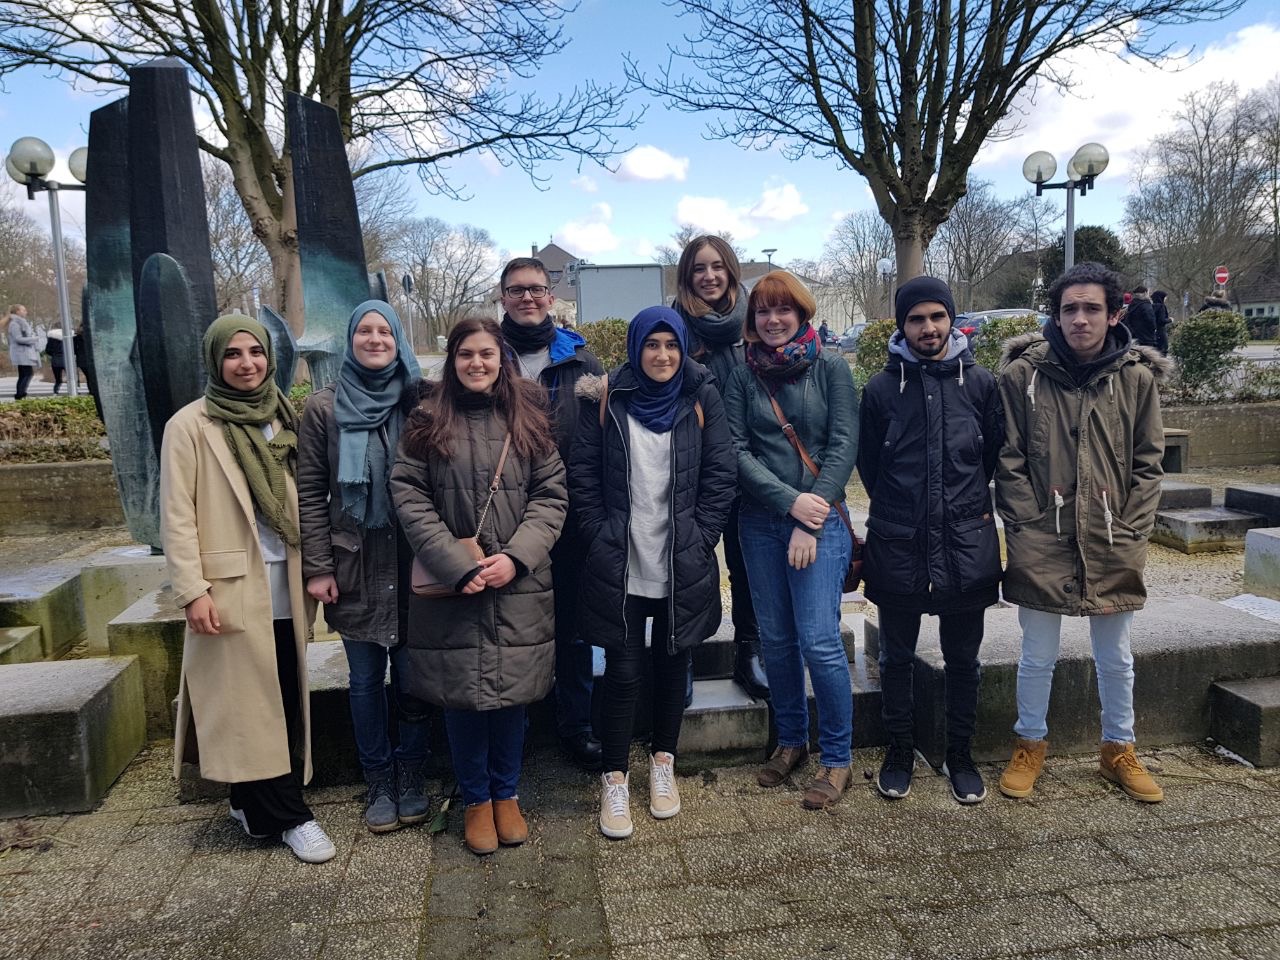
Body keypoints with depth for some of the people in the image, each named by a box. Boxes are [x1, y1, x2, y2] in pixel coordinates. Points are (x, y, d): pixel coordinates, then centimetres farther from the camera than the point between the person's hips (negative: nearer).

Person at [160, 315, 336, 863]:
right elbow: (177, 515, -8)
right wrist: (192, 591, -14)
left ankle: (255, 804, 24)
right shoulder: (190, 425, -4)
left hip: (284, 585, 5)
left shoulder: (282, 420, 11)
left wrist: (312, 573, 9)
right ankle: (287, 815, 9)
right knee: (250, 702, 0)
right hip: (233, 587, -5)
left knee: (284, 699, 9)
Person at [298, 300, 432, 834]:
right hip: (355, 565, 0)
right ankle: (378, 784, 25)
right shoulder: (324, 408, 1)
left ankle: (410, 778, 24)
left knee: (411, 675, 7)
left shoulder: (419, 404, 2)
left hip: (412, 563, 0)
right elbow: (310, 492, 0)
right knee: (366, 679, 10)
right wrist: (317, 566, -5)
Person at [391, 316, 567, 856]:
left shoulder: (527, 420, 5)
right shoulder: (428, 421, 2)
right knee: (462, 696, 7)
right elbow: (409, 496, -5)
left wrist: (515, 557, -12)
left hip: (518, 587, 1)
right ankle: (476, 800, 27)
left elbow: (552, 495, 1)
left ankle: (506, 795, 30)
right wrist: (457, 565, -14)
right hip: (450, 587, -1)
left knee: (511, 692, 10)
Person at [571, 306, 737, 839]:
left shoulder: (700, 400, 1)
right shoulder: (606, 400, -1)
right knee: (623, 671, 1)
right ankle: (615, 779, 17)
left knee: (673, 664, 13)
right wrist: (600, 536, -5)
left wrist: (700, 537, -4)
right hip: (620, 566, -1)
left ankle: (663, 763, 32)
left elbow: (722, 475, 1)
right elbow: (583, 474, 1)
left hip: (683, 565, 2)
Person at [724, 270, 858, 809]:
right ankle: (791, 741, 29)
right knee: (775, 638, 10)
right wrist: (789, 500, -13)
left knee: (819, 640, -8)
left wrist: (811, 518, -12)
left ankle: (836, 758, 10)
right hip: (761, 521, 3)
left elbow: (843, 446, -5)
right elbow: (737, 451, 0)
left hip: (820, 518, -3)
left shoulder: (830, 369, 1)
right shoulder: (743, 377, 7)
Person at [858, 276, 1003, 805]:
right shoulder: (881, 389, -2)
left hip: (967, 547, 1)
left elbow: (996, 457, 8)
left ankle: (959, 753, 31)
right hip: (898, 548, 0)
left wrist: (973, 508, 7)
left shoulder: (979, 383, 1)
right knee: (897, 658, 12)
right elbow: (868, 463, 6)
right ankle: (899, 751, 30)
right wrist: (897, 512, 7)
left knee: (963, 659, 13)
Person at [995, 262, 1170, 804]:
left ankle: (1119, 752, 37)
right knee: (1037, 658, 10)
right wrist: (1028, 526, -8)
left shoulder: (1137, 377, 0)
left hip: (1113, 549, 2)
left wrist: (1131, 533, -3)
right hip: (1042, 545, -1)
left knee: (1116, 660, 16)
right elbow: (1009, 461, -3)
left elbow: (1147, 464, 4)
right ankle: (1030, 747, 31)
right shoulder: (1022, 374, -5)